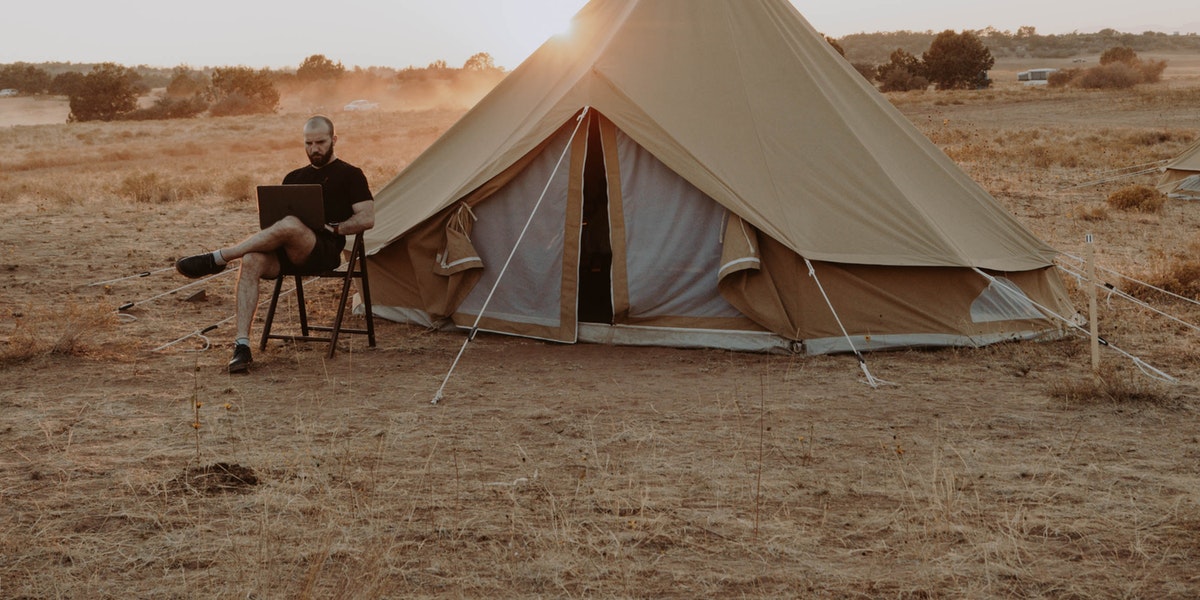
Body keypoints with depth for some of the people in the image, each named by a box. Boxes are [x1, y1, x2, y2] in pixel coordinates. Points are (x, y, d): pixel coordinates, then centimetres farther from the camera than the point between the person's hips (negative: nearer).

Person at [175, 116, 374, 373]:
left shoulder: (350, 175, 10)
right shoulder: (295, 177, 26)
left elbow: (367, 218, 0)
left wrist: (333, 228, -11)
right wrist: (271, 218, 0)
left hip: (324, 251, -5)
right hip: (288, 254, 5)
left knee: (290, 225, -38)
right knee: (252, 261, -29)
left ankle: (216, 259, -28)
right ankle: (242, 345, -33)